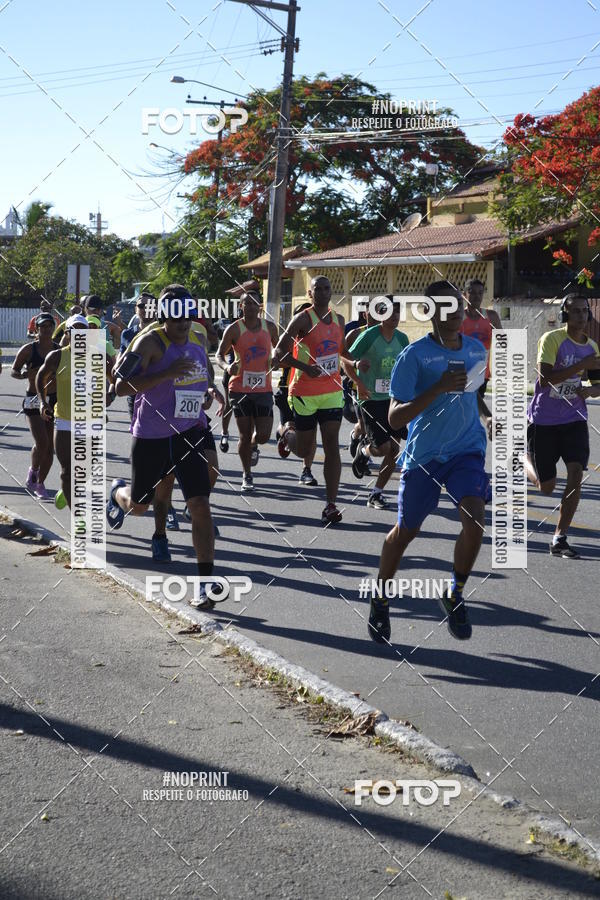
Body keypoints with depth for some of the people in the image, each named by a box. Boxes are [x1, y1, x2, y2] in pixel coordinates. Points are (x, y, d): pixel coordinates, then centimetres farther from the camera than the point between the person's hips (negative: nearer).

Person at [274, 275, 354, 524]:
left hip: (332, 391, 4)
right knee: (303, 450, 7)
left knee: (332, 446, -6)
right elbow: (279, 352, -13)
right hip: (305, 392, -4)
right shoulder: (303, 319, -10)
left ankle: (331, 505, -7)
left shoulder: (338, 320, 10)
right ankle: (285, 431, 44)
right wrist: (305, 367, -27)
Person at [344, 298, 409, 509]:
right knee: (383, 448, -12)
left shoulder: (402, 338, 5)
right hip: (371, 399, -5)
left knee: (395, 449, -1)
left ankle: (376, 493, 12)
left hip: (393, 398, 5)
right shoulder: (369, 336, -11)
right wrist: (360, 384, -16)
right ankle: (364, 450, 25)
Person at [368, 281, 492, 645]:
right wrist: (440, 387, -29)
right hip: (424, 454, -3)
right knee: (406, 530, 10)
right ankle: (381, 599, 33)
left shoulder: (477, 349, 3)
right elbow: (395, 418, -20)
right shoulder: (414, 355, -14)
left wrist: (486, 416, 6)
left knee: (474, 517, -21)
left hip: (467, 450, 3)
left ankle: (455, 596, 0)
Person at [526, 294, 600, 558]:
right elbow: (545, 379, -24)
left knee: (576, 473, -15)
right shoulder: (551, 339, -13)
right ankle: (525, 459, 40)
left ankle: (559, 539, -6)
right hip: (543, 420, -4)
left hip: (574, 419, 4)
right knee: (546, 487, 5)